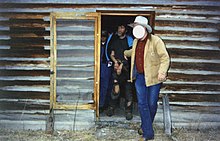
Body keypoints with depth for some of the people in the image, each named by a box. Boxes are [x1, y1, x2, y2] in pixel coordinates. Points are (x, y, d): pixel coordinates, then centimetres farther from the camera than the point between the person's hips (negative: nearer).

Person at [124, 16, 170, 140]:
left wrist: (162, 72, -31)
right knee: (142, 104, 2)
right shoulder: (136, 41, 11)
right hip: (139, 77, 6)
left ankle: (146, 126, 29)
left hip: (153, 77, -5)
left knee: (152, 104, 5)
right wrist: (125, 53, 52)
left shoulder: (156, 41, -11)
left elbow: (165, 58, -18)